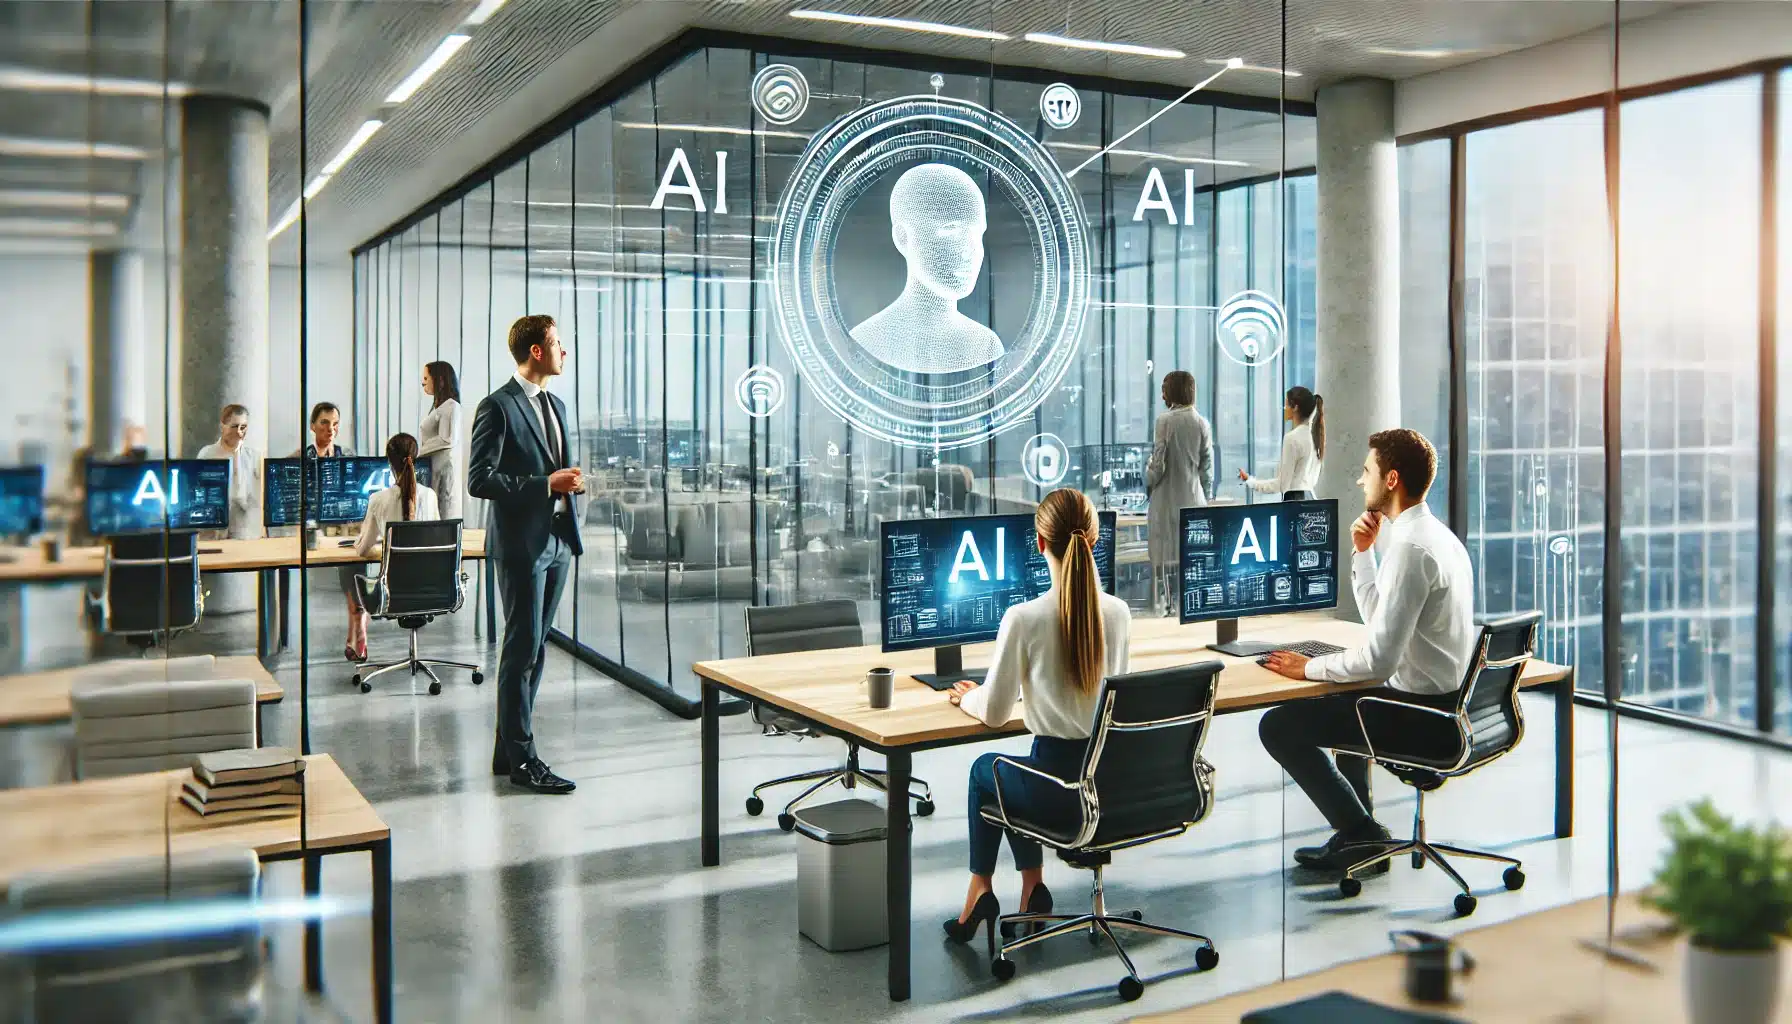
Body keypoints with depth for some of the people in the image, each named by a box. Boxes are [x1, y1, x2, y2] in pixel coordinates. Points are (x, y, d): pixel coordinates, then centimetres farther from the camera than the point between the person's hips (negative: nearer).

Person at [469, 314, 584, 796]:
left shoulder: (555, 405, 16)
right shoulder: (498, 407, -10)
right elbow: (479, 480, -16)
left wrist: (570, 482, 3)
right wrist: (546, 483, -20)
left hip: (558, 541, 8)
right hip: (521, 543, -8)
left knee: (534, 649, 11)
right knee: (523, 650, -4)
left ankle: (509, 748, 20)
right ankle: (520, 757, 4)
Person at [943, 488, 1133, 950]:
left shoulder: (1024, 618, -17)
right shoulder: (1118, 612, -3)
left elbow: (994, 713, -7)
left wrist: (967, 697, 15)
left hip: (1062, 788, -5)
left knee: (984, 769, 28)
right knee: (1020, 771, 33)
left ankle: (980, 889, 30)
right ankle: (1031, 883, 28)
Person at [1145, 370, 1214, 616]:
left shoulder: (1164, 420, -11)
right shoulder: (1202, 423, 1)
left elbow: (1158, 463, -11)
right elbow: (1207, 466, 3)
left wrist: (1149, 484, 6)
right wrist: (1206, 494, 13)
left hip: (1167, 496, -3)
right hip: (1193, 496, 3)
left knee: (1166, 551, 3)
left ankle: (1167, 602, 3)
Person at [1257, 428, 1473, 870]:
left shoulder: (1410, 546, -22)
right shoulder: (1436, 535, 11)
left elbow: (1380, 657, -26)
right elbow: (1381, 618, 19)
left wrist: (1310, 667, -12)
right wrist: (1363, 552, 10)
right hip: (1448, 702, 11)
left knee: (1279, 725, -6)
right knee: (1344, 699, 35)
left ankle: (1364, 833, 4)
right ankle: (1354, 834, 32)